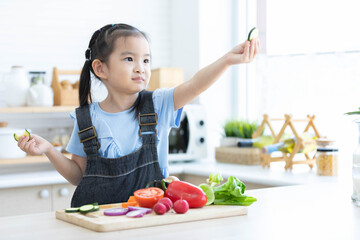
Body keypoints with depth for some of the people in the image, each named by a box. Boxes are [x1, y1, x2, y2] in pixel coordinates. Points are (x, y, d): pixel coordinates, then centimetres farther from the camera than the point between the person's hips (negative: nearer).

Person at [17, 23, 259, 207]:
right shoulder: (86, 119, 2)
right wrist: (49, 149, -5)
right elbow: (78, 175, 10)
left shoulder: (157, 105, 1)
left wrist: (227, 60, -32)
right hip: (98, 214, 1)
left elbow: (194, 86, -16)